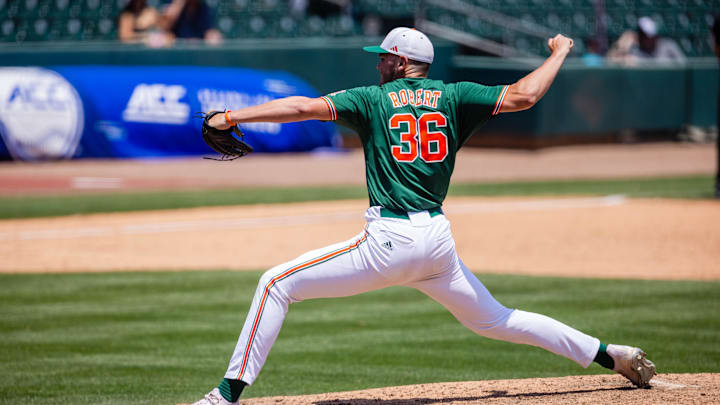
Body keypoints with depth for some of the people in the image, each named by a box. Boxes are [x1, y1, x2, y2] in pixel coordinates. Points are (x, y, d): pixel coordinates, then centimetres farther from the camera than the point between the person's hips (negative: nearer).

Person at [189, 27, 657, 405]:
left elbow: (303, 106, -8)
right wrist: (559, 52, 17)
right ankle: (610, 354, 22)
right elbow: (523, 95, 0)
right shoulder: (452, 97, 10)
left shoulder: (373, 99, 4)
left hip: (390, 239, -5)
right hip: (439, 241, 5)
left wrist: (231, 117, -8)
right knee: (491, 319, 24)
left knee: (277, 284, 0)